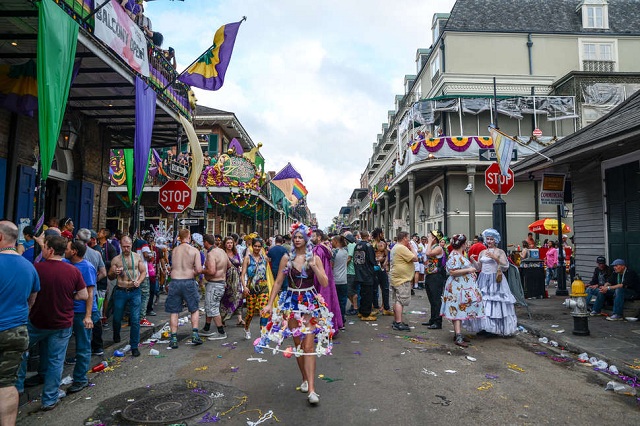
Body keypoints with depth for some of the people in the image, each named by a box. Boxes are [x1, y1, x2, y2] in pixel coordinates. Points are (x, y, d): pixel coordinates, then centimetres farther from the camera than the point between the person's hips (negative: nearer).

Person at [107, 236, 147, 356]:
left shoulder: (137, 257, 5)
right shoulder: (116, 259, 4)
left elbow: (143, 272, 9)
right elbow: (109, 276, 8)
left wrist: (139, 281, -9)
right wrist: (114, 273, -14)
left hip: (135, 292, -1)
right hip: (120, 291, 1)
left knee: (135, 320, -4)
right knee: (117, 317, 11)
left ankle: (134, 346, 6)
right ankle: (116, 336, 44)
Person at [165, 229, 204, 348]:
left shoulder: (174, 250, 5)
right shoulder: (195, 250, -5)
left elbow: (172, 266, 5)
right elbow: (199, 270, -10)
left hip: (175, 281, 2)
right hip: (189, 282, -2)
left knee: (174, 311, 11)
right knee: (195, 309, 15)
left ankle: (174, 338, 11)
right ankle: (195, 334, 8)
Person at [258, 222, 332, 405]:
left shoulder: (314, 258, -1)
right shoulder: (287, 258, 1)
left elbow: (325, 283, -5)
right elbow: (278, 282, 4)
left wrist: (314, 266, -18)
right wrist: (269, 304, 0)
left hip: (310, 302, -2)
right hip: (291, 301, 2)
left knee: (309, 345, -8)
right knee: (297, 344, 9)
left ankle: (311, 390, -8)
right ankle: (305, 379, 28)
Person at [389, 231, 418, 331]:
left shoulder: (395, 247, 17)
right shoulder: (402, 248, -16)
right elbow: (415, 258, -17)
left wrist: (410, 248, 15)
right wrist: (412, 248, -3)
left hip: (396, 278, 11)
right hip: (402, 279, -11)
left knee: (396, 300, 14)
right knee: (400, 300, -10)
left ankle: (396, 321, 20)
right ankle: (398, 323, -11)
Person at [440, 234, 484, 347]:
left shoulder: (459, 255, 15)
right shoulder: (454, 256, -17)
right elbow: (452, 272, -24)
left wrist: (471, 271, 22)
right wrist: (468, 270, -21)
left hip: (464, 287, 10)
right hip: (458, 287, -10)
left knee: (460, 310, 12)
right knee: (458, 310, -11)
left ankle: (457, 334, 18)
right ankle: (458, 337, -12)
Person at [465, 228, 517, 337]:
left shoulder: (500, 252, -1)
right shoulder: (482, 252, 13)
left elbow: (506, 267, -9)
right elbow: (478, 268, 14)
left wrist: (496, 258, -19)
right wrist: (473, 260, -2)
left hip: (495, 280, -5)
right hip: (483, 280, 5)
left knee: (494, 303, -6)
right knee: (481, 302, 3)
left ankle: (494, 328, 3)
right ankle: (483, 327, 11)